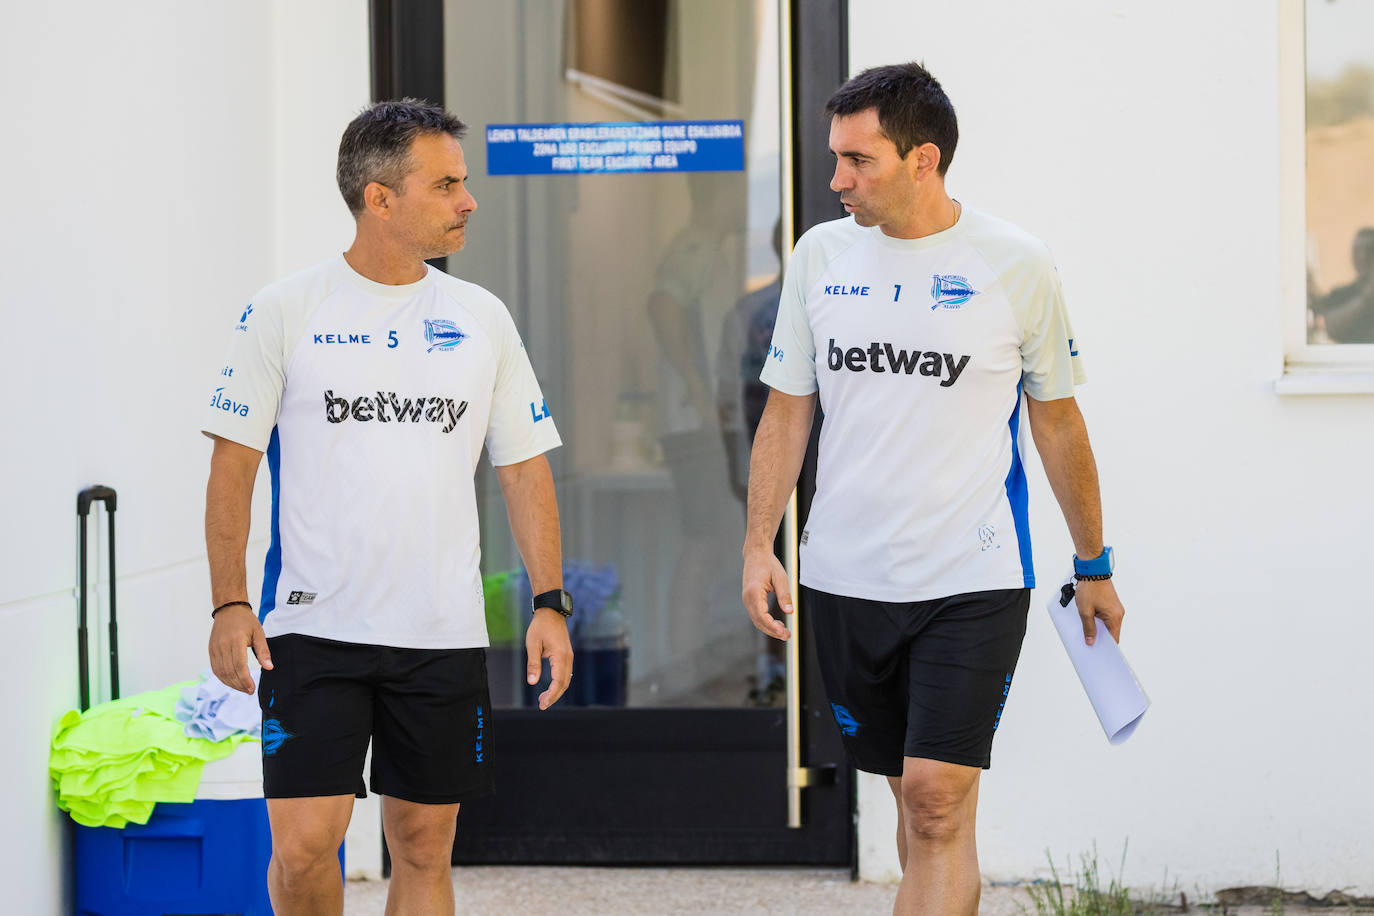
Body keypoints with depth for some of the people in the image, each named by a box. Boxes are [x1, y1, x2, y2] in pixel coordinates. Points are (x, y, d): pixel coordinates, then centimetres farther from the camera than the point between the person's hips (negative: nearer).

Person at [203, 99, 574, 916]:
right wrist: (229, 604, -8)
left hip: (445, 635, 3)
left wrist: (551, 603, 2)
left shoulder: (482, 319, 8)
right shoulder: (285, 313, -1)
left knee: (424, 849, 6)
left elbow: (525, 470, 11)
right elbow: (234, 465, 0)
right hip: (313, 629, -3)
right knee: (304, 845, -10)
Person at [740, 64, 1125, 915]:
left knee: (938, 805, -12)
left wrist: (1093, 567, 12)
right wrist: (760, 542, 0)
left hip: (972, 581, -4)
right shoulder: (823, 255, 5)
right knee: (914, 797, 12)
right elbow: (787, 410, 10)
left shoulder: (1015, 265, -4)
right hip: (846, 580, 4)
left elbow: (1057, 420, 7)